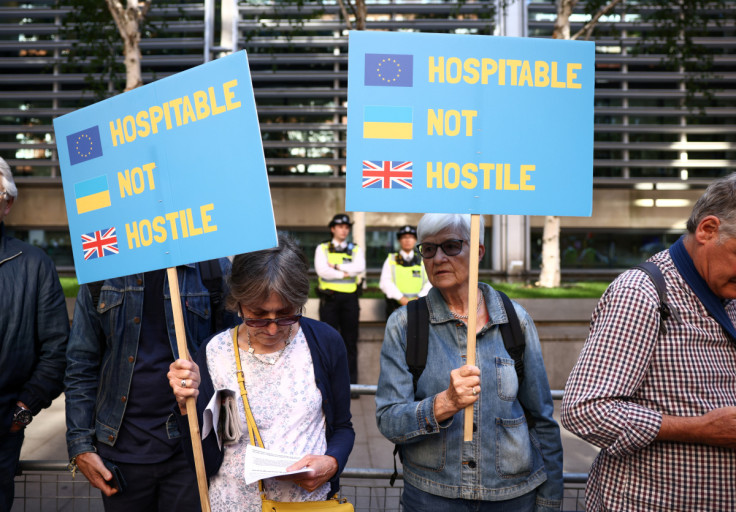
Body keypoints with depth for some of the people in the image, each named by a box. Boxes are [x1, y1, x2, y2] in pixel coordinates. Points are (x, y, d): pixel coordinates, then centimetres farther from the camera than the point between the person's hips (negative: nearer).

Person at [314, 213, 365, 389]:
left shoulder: (356, 249, 13)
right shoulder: (322, 249, 8)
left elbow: (360, 267, -7)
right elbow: (322, 271, -9)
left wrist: (336, 266, -9)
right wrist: (345, 273, -6)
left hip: (350, 299, 1)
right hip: (329, 299, -1)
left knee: (350, 342, 3)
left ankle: (351, 384, 9)